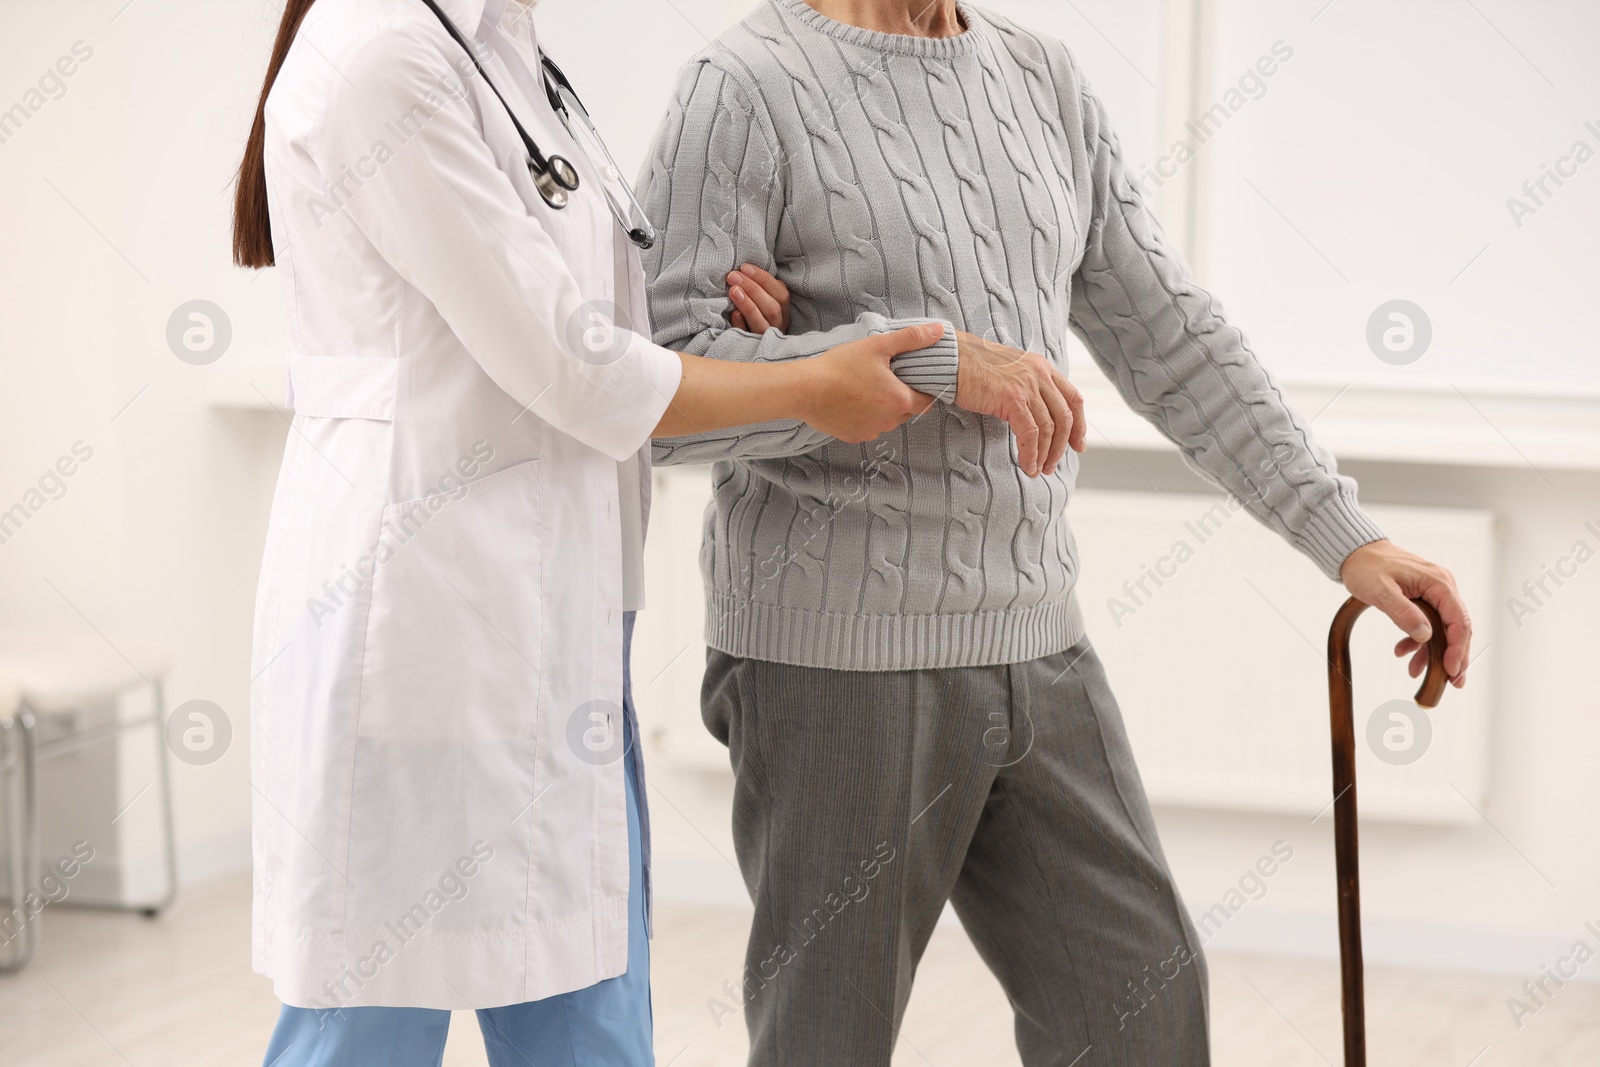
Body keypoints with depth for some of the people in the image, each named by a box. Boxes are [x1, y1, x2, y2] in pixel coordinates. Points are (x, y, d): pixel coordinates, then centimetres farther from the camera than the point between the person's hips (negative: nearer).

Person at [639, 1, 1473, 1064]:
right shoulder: (747, 89, -10)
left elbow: (1170, 337, 13)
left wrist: (1347, 537, 8)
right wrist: (933, 357, -23)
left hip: (1037, 648, 7)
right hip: (841, 659, -6)